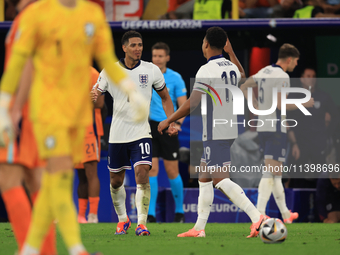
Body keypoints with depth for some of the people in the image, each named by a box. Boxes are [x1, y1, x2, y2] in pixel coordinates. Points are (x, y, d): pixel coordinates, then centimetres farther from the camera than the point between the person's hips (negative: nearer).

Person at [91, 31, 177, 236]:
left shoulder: (152, 70, -1)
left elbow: (165, 97, 12)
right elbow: (96, 93, 2)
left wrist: (171, 122, 1)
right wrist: (94, 97, -23)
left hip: (141, 132, -1)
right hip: (117, 134, 1)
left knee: (142, 174, -19)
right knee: (116, 180, 10)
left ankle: (142, 223, -17)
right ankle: (123, 219, 32)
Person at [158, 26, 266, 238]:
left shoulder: (207, 70, -15)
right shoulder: (231, 67, 10)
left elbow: (192, 105, -19)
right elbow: (241, 76, 37)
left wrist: (168, 121, -8)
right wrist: (231, 52, 43)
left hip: (215, 134, -9)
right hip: (229, 131, 9)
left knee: (221, 180, -11)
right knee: (204, 176, 15)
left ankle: (257, 217, -23)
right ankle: (199, 228, 15)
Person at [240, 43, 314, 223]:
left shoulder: (264, 71, 11)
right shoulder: (282, 76, -15)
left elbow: (244, 87, 22)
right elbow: (281, 104, -21)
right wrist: (304, 104, -10)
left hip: (262, 127, 9)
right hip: (276, 129, -9)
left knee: (274, 171, 15)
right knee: (272, 171, -9)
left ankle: (285, 213, 25)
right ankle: (259, 213, -17)